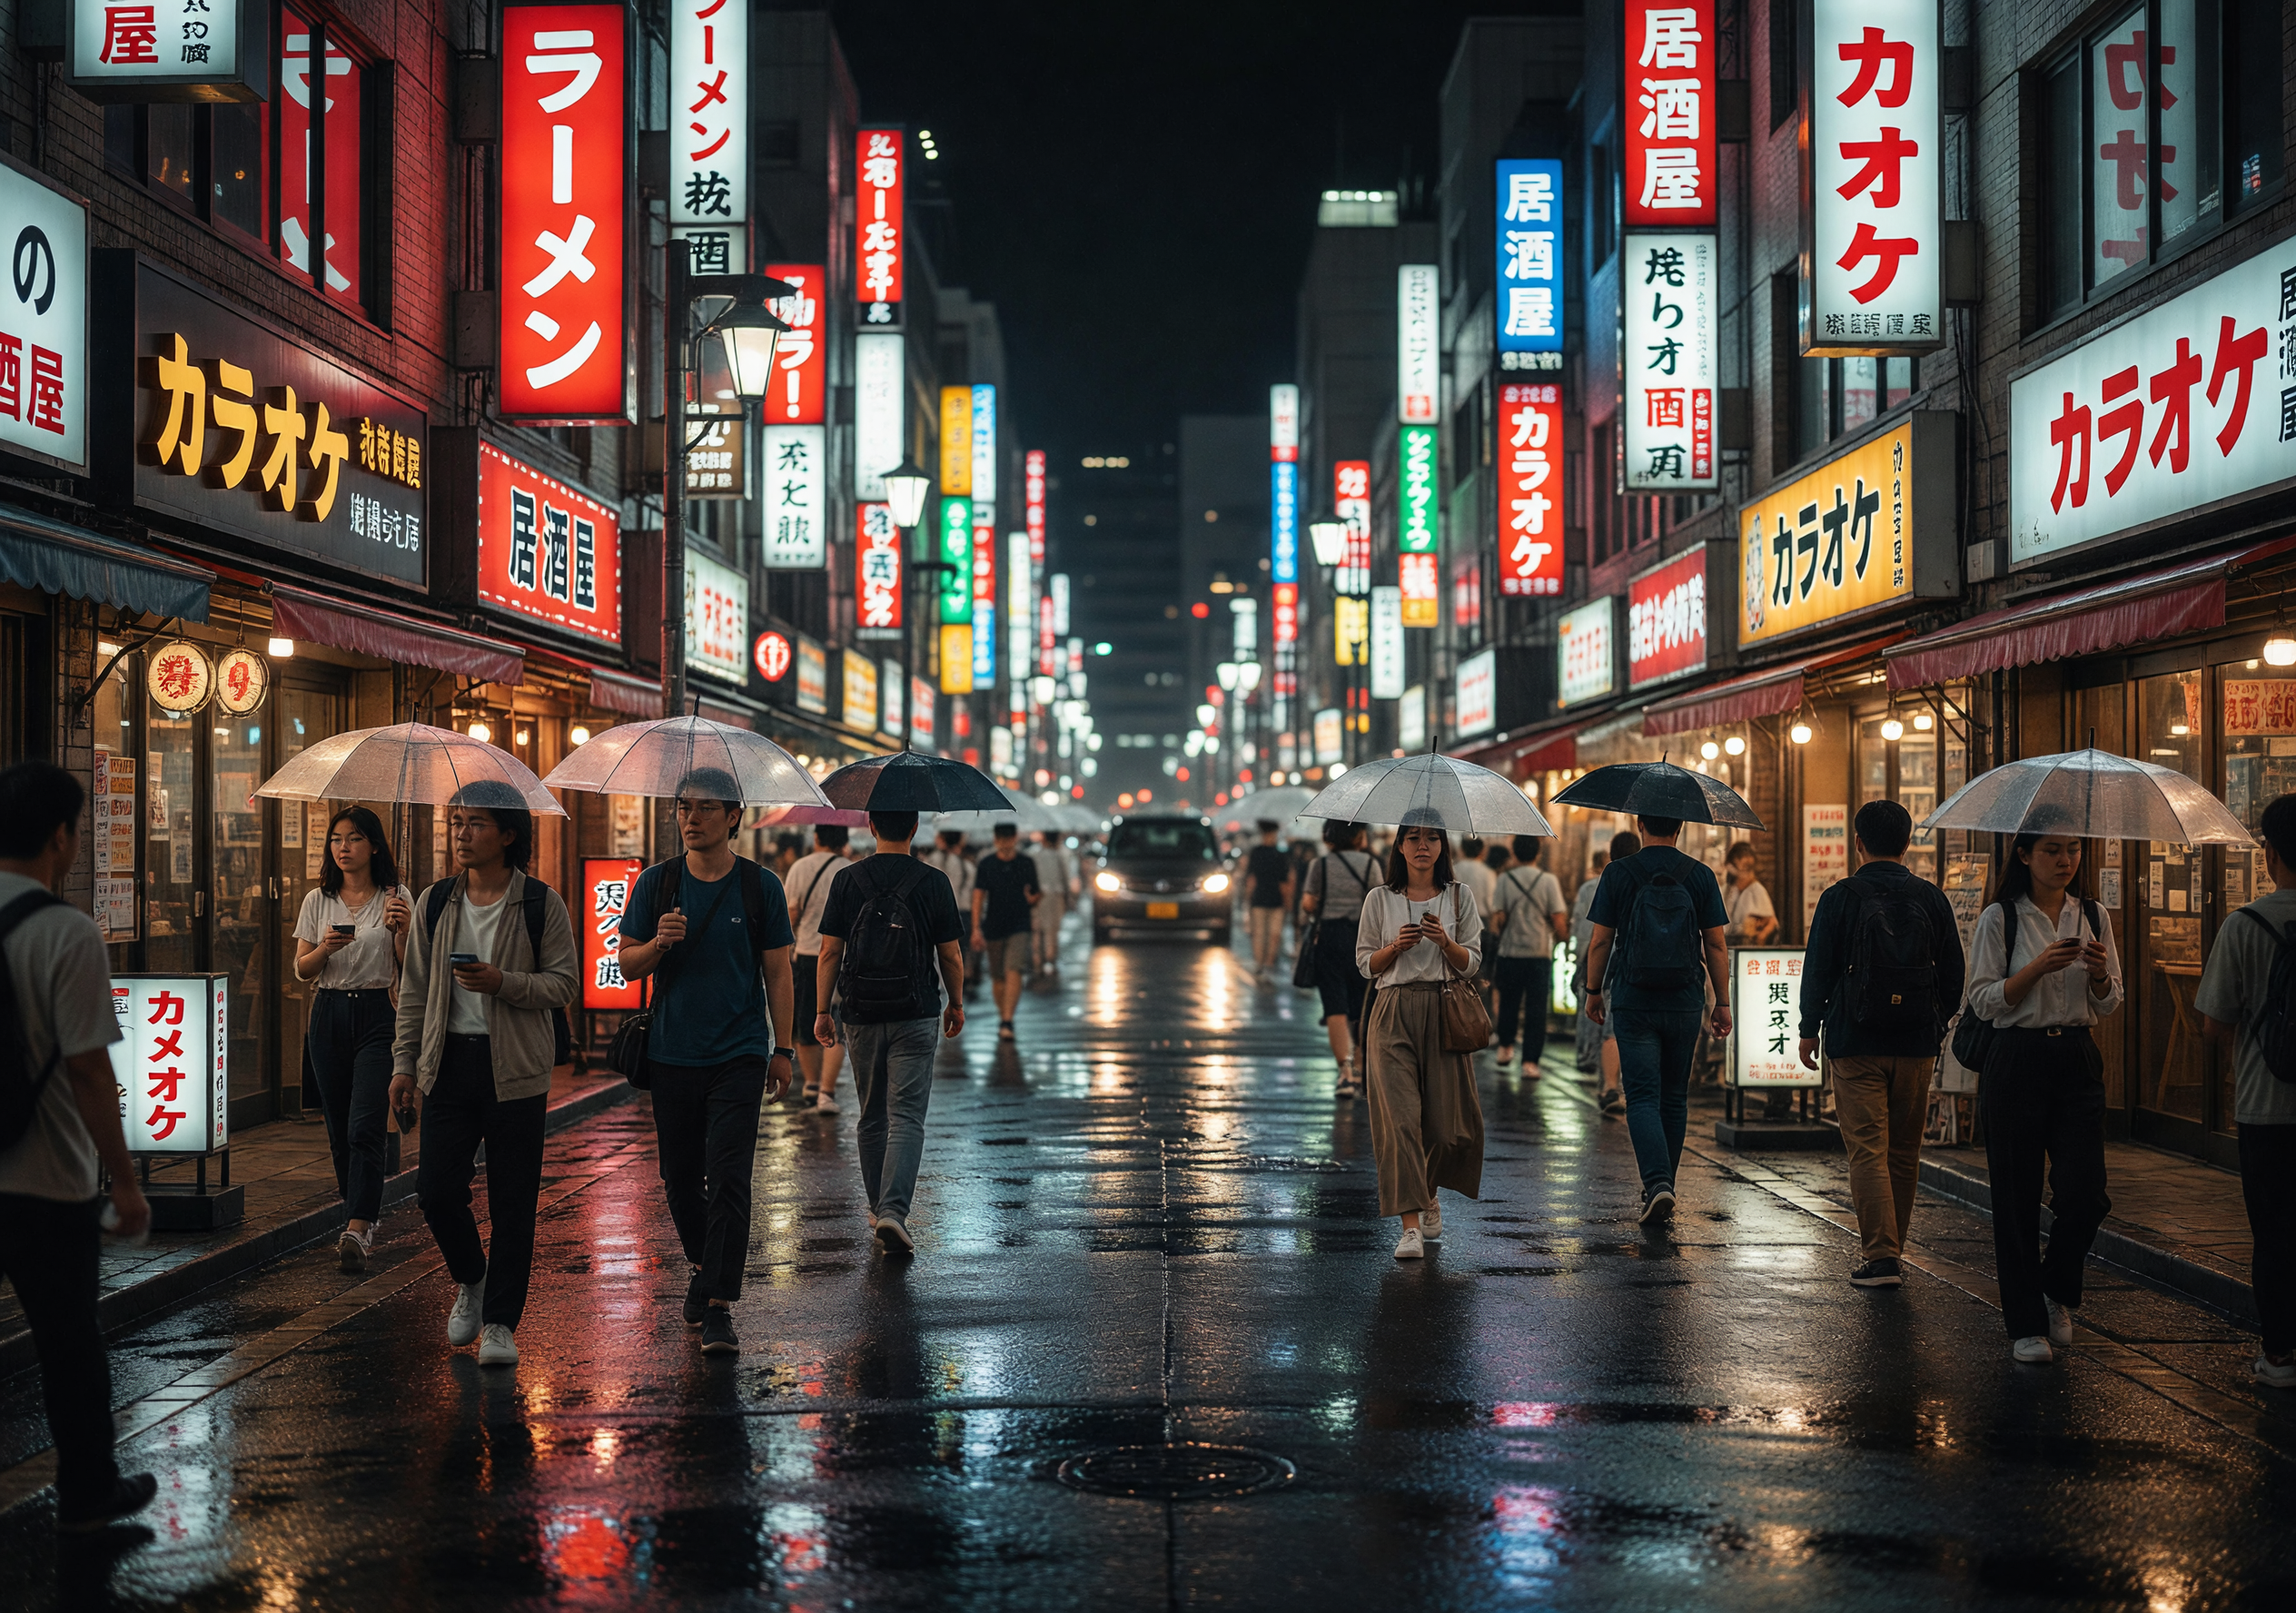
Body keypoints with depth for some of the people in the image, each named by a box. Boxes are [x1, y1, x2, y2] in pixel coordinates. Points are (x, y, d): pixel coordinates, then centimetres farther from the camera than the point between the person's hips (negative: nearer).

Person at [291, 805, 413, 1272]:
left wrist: (401, 929, -18)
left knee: (364, 1127, -13)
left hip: (378, 1014, -3)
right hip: (329, 1015, 4)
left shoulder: (397, 898, 1)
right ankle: (364, 1217, 22)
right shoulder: (318, 900, 8)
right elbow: (301, 969, 8)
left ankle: (357, 1229, -18)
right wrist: (325, 948, -13)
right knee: (338, 1129, 8)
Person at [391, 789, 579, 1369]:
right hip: (448, 1061, 3)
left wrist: (503, 983, -19)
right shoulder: (435, 903, 9)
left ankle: (499, 1322, 10)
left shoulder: (541, 904, -2)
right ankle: (470, 1280, 27)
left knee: (512, 1202, 0)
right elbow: (414, 987, 12)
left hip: (515, 1067, -3)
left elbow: (563, 983, -3)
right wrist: (404, 1061, 7)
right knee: (436, 1190, -1)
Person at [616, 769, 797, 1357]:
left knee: (729, 1182, -10)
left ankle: (718, 1308, -10)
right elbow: (626, 965, 7)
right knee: (680, 1177, 12)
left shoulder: (760, 887, 1)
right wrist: (658, 943, -14)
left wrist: (783, 1049, 2)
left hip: (739, 1055, -2)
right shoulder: (656, 883, 5)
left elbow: (778, 976, 5)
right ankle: (703, 1265, 37)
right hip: (671, 1056, 3)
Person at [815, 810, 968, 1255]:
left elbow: (830, 952, -1)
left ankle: (878, 1208, 26)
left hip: (861, 1015, 2)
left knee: (872, 1117, 16)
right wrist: (956, 1003, 13)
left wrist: (822, 1010, 5)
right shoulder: (933, 882, -5)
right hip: (914, 1015, -2)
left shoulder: (847, 880, -1)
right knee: (906, 1116, -3)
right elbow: (951, 955, -2)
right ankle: (893, 1210, -18)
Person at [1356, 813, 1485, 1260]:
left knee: (1448, 1119, 0)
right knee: (1399, 1115, -12)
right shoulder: (1380, 899, 7)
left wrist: (1445, 942, -13)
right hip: (1393, 1013, -1)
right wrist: (1397, 946, -9)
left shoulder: (1459, 896, 8)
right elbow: (1365, 963, 9)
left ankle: (1429, 1194, 31)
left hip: (1443, 1013, 1)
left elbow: (1472, 963, 6)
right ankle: (1410, 1225, -13)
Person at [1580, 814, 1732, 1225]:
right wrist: (1722, 1003, 9)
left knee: (1642, 1096, -2)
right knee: (1674, 1098, 13)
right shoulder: (1701, 876, 1)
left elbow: (1600, 941, -2)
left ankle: (1657, 1181, -21)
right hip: (1684, 1005, 2)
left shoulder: (1619, 873, -4)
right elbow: (1716, 945, 1)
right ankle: (1663, 1193, 21)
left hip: (1634, 1002, -2)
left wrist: (1593, 991, 11)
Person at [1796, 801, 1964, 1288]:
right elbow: (1953, 973, 8)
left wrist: (1809, 1029, 7)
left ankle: (1880, 1256, -12)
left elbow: (1818, 969, -4)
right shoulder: (1932, 899, 3)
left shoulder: (1840, 898, -6)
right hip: (1916, 1045, 4)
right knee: (1904, 1152, 14)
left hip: (1856, 1043, -3)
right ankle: (1890, 1247, 23)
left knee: (1868, 1148, -4)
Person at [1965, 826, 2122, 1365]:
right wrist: (2039, 967, -18)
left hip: (2078, 1062, 3)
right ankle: (2027, 1324, 11)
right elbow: (1984, 1001, -6)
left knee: (2085, 1194, -5)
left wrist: (2099, 972, -11)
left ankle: (2058, 1291, 23)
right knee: (2017, 1199, 0)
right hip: (2017, 1062, -3)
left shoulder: (2092, 915, 9)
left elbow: (2109, 1004, 11)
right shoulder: (2000, 918, -2)